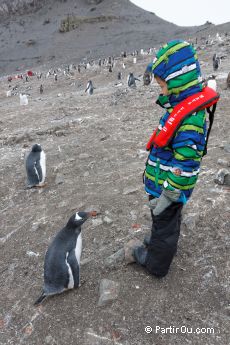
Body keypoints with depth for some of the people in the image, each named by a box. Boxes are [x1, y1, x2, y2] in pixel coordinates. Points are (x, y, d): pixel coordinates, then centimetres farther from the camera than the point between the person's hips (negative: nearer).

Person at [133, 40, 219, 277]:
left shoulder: (191, 118, -31)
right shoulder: (185, 103, -1)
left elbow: (185, 166, -29)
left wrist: (168, 195, -23)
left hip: (167, 187, -9)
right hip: (163, 181, 9)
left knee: (164, 221, 14)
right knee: (168, 221, 30)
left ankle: (156, 264, 38)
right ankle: (158, 243, 56)